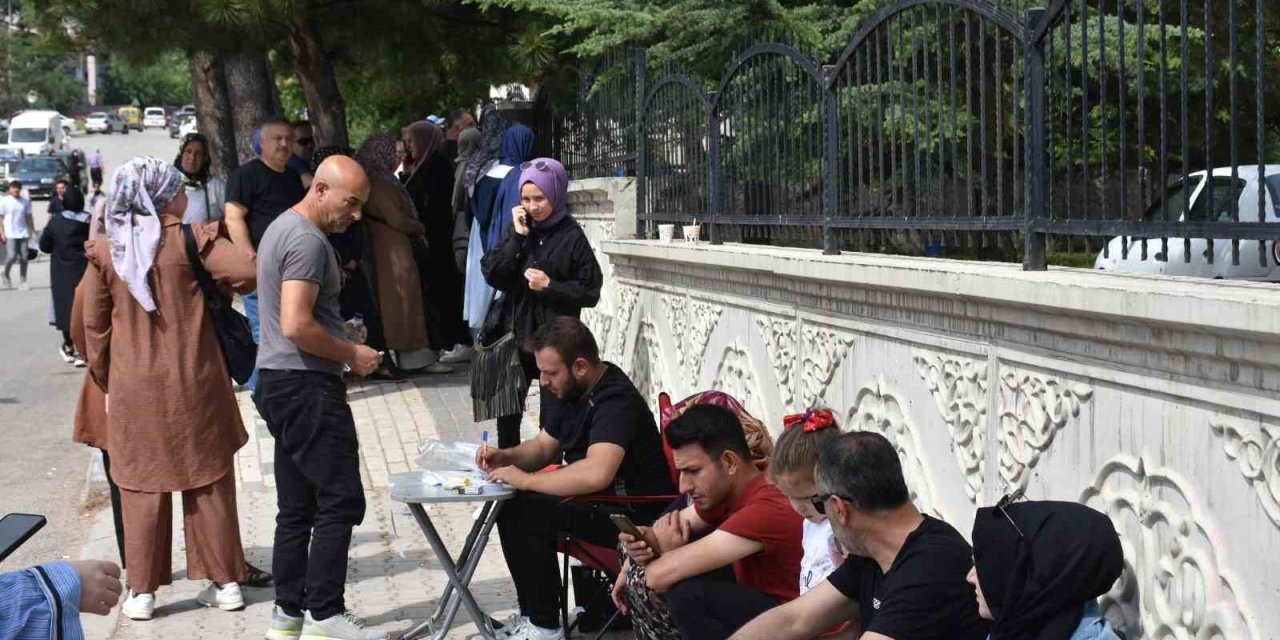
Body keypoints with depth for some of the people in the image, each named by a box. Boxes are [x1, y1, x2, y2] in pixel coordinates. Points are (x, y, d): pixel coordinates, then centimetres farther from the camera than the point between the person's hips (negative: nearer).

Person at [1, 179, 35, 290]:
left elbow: (29, 217, 12)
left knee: (23, 257, 0)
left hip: (23, 234, 3)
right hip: (10, 234, -3)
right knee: (12, 256, -11)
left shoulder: (25, 201, 7)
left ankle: (23, 282, 5)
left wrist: (33, 230, 7)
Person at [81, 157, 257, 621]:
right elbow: (247, 270, -21)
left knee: (143, 486, 10)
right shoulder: (190, 240, -9)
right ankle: (225, 582, 16)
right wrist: (216, 291, 1)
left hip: (133, 387, 1)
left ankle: (142, 592, 14)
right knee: (209, 482, 10)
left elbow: (94, 326, 3)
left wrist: (104, 379, 15)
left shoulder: (105, 252, -1)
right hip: (194, 384, -1)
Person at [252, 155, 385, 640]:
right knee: (340, 501, -6)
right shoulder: (307, 241, -16)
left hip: (281, 383, 10)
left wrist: (343, 346, 18)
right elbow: (297, 326, -24)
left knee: (297, 506, 12)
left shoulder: (281, 228, 17)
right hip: (307, 386, -10)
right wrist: (351, 354, -11)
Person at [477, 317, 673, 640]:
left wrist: (525, 480, -29)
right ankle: (532, 613, 10)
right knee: (508, 504, 2)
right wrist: (505, 456, -1)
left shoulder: (615, 401, -26)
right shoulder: (569, 391, 5)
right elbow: (544, 446, 20)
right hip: (595, 498, 10)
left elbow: (596, 474, -41)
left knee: (524, 514, -21)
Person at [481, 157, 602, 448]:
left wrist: (550, 286, -18)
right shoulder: (520, 230, 6)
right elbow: (492, 274, -5)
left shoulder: (572, 237, -7)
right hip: (516, 336, 4)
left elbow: (590, 292, -7)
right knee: (507, 414, 12)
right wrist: (518, 237, -11)